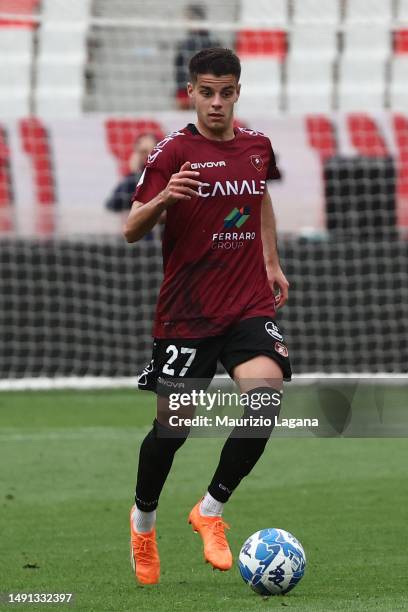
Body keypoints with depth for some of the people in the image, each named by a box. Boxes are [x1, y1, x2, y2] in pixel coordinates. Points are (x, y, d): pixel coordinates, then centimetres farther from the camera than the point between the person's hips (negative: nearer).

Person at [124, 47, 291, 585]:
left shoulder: (257, 146, 7)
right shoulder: (173, 152, -8)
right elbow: (132, 230, -12)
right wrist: (162, 199, -31)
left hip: (250, 306, 3)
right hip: (186, 313, -3)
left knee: (266, 395, -22)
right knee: (172, 429, 1)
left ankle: (211, 510, -4)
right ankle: (143, 518, 32)